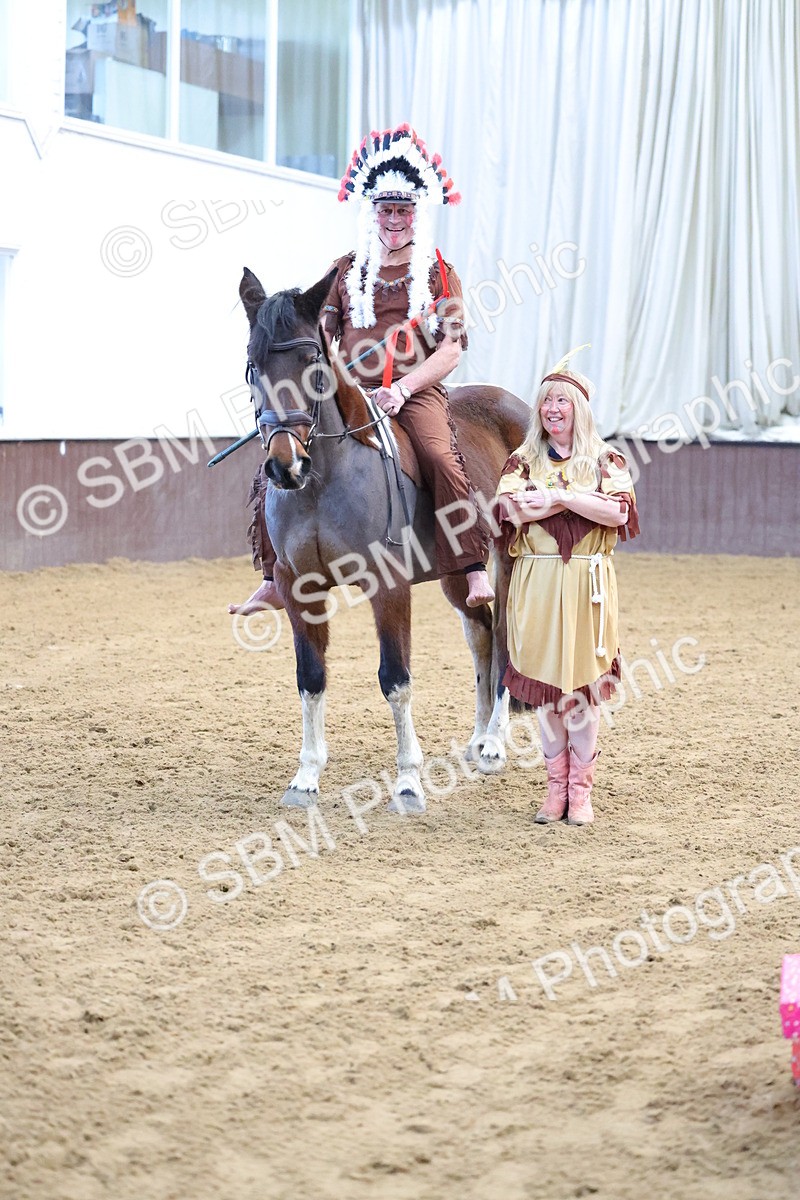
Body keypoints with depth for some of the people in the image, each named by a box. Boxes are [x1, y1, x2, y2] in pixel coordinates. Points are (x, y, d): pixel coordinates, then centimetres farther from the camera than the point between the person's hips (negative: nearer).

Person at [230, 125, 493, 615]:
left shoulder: (439, 274, 7)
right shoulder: (345, 271, 14)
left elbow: (451, 351, -2)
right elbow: (322, 337, 13)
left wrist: (402, 390, -16)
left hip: (417, 392, -3)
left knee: (443, 459, -33)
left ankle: (475, 568, -31)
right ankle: (276, 579, 2)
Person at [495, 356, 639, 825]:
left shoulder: (605, 459, 6)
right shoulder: (524, 460, 9)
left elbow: (618, 510, -11)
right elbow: (514, 508, -11)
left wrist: (559, 495, -15)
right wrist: (585, 498, -15)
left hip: (588, 583, -1)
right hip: (536, 582, 1)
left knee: (583, 685, -1)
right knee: (543, 685, 2)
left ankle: (581, 790, 6)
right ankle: (556, 787, 11)